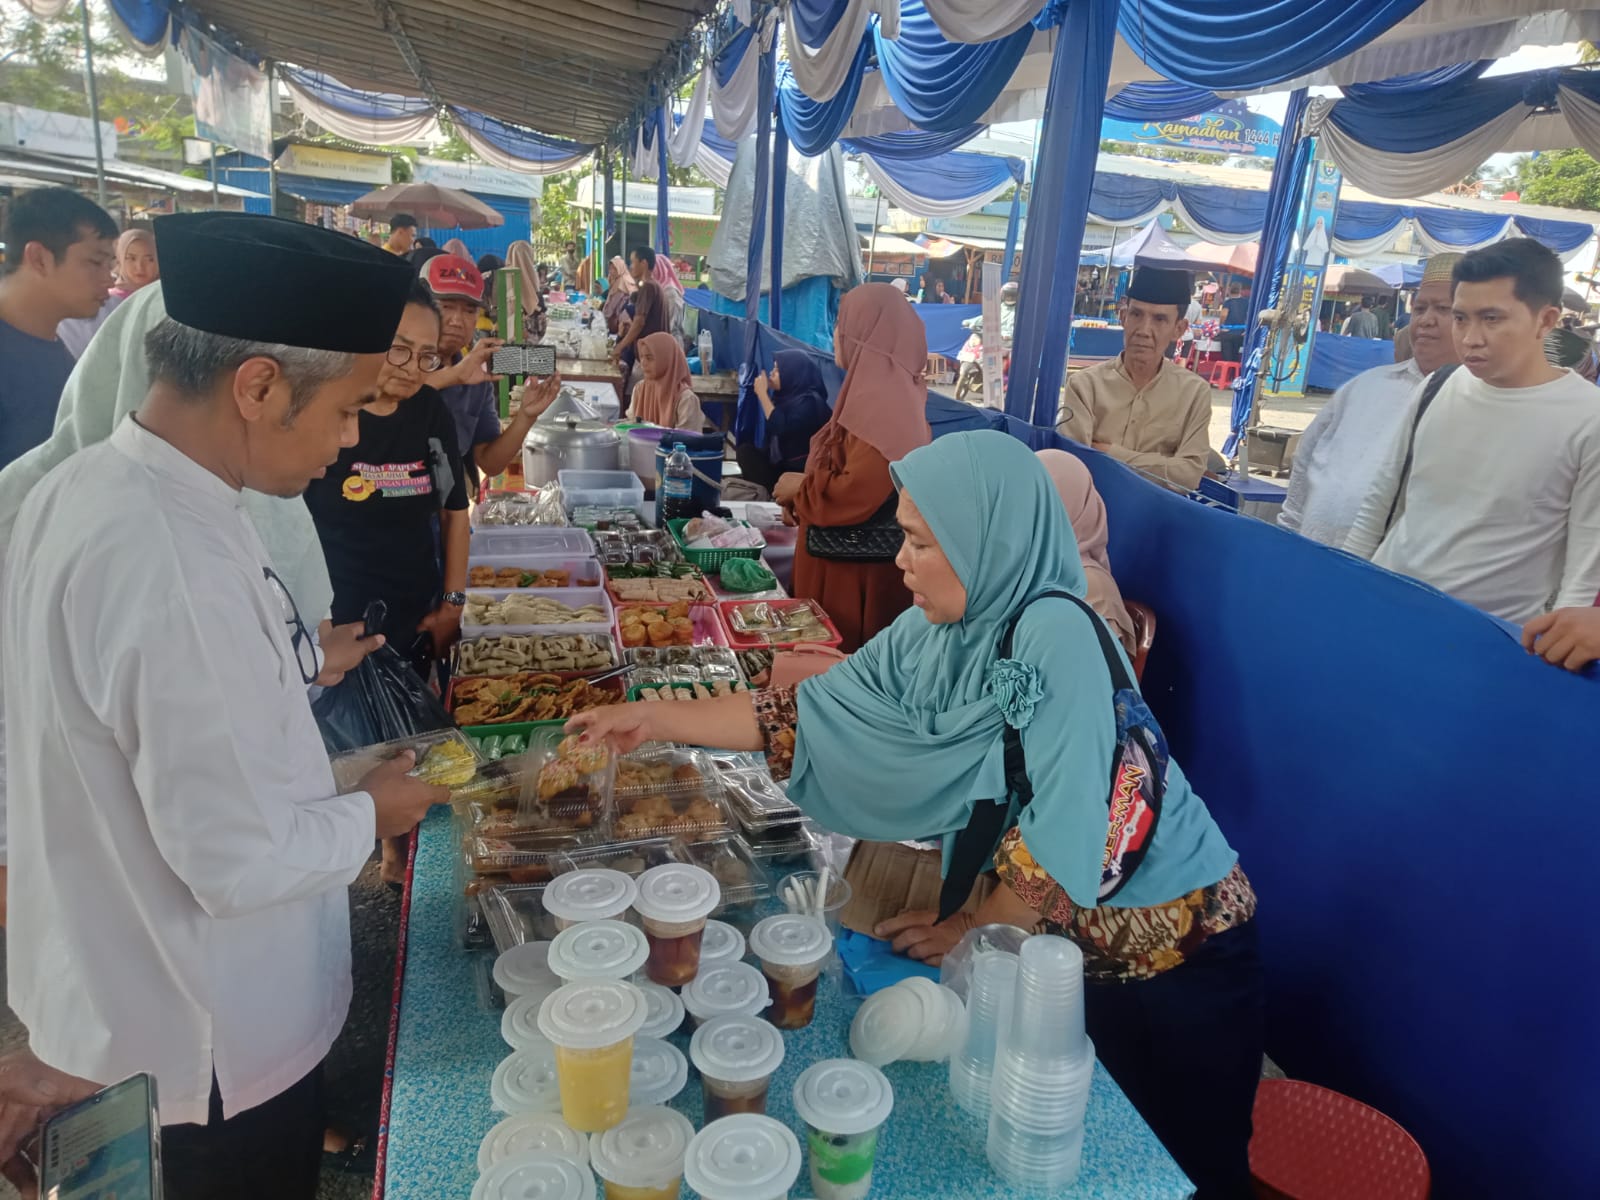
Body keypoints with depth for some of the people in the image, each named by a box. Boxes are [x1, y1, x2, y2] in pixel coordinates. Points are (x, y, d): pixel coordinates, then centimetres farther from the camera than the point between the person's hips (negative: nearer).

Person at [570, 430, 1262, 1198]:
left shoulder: (1057, 636, -30)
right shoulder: (934, 632, -10)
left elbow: (1062, 833, -29)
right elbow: (820, 711, -5)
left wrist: (971, 931, -13)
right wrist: (657, 718, -6)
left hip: (1167, 941, -5)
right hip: (1056, 933, 6)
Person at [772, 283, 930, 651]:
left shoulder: (885, 404, -22)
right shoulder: (877, 392, 10)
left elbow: (854, 496, -29)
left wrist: (798, 489, -11)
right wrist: (800, 499, 4)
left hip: (857, 568, -10)